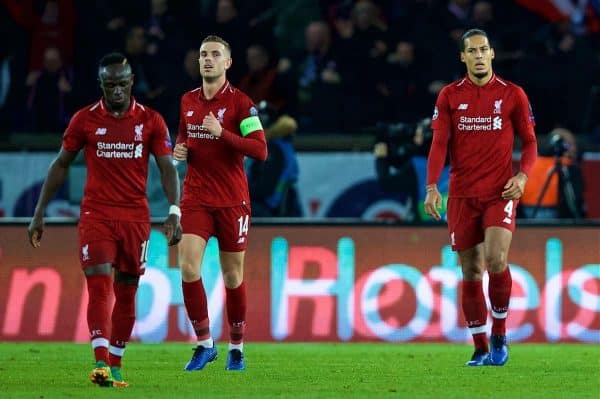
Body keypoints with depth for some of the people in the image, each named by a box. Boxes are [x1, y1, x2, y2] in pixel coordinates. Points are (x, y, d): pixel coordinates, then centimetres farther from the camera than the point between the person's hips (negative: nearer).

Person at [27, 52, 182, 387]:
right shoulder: (85, 120, 2)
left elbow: (168, 169, 1)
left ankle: (116, 364, 16)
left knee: (126, 291, 6)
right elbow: (61, 165, 9)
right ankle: (101, 362, -24)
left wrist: (175, 212, -13)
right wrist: (39, 213, 7)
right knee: (99, 284, -16)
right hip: (96, 214, -1)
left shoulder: (151, 121, 2)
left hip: (136, 215, 1)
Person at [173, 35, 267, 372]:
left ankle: (237, 346, 21)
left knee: (233, 276, 4)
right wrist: (179, 148, 3)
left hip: (232, 201, -3)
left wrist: (222, 132, -25)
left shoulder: (240, 103, -7)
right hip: (195, 199, 3)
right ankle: (204, 343, -2)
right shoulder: (188, 101, 9)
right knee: (189, 267, -14)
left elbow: (261, 150, -16)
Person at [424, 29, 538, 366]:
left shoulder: (512, 95, 3)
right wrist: (432, 187, -13)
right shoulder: (450, 96, 5)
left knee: (496, 260, -20)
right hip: (462, 195, 2)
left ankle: (499, 335, -2)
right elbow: (439, 144, 0)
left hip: (501, 192, -2)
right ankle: (481, 349, 12)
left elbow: (529, 140, 7)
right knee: (471, 272, 3)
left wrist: (523, 176, -11)